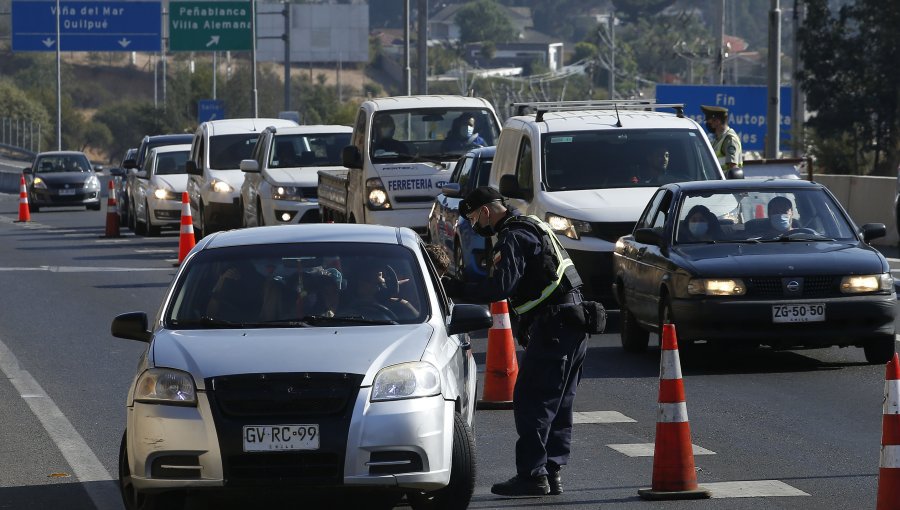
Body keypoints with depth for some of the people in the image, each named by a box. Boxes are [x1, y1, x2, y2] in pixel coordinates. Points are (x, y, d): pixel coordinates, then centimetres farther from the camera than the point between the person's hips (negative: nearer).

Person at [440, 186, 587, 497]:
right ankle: (551, 473, 12)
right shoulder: (532, 228, 23)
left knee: (530, 402, -9)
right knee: (557, 405, 11)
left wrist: (457, 290, -13)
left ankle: (532, 475, -11)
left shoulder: (514, 238, -10)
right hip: (573, 325, 10)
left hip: (553, 328, -10)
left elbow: (500, 286, -20)